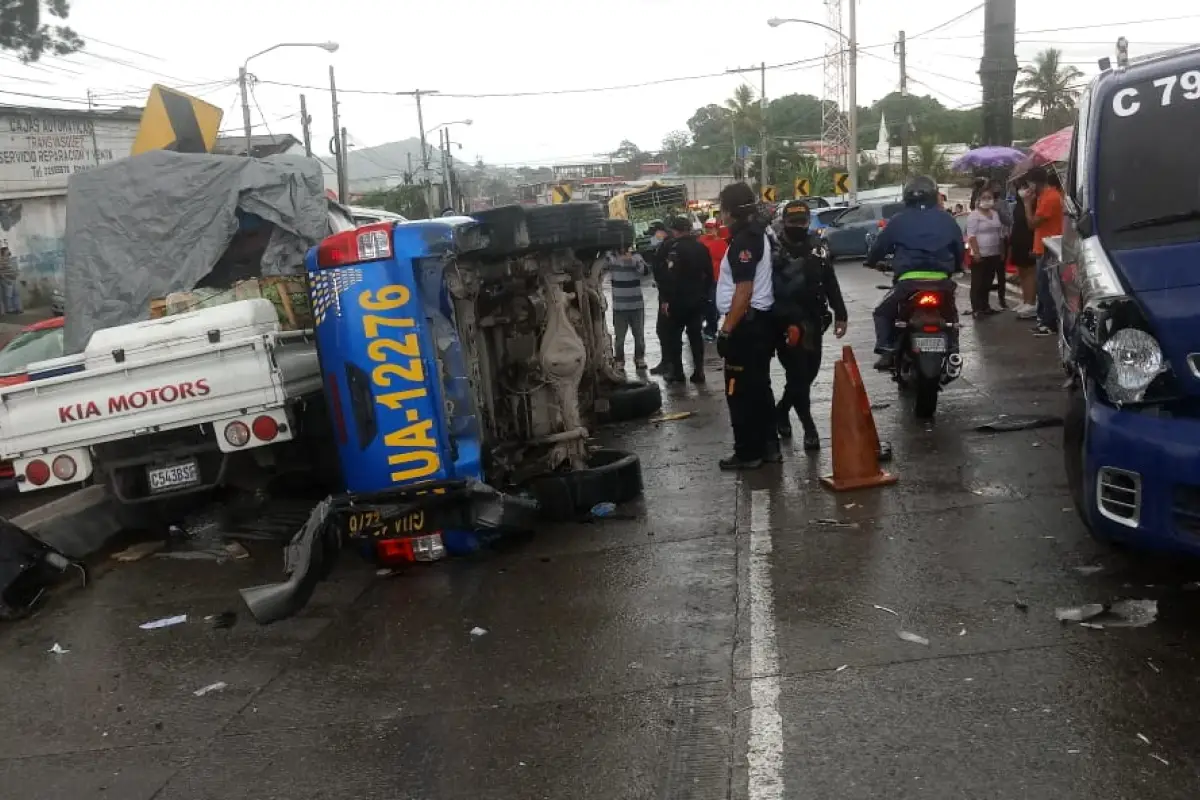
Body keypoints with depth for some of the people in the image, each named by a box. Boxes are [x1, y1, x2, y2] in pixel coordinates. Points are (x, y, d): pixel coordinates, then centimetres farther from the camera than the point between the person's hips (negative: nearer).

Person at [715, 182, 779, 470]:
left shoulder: (743, 241, -18)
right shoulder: (758, 234, 15)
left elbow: (744, 291, -24)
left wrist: (727, 329, -22)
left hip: (747, 323, -11)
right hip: (760, 320, 11)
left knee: (740, 391, -4)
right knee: (759, 387, 16)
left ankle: (748, 452, 1)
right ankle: (768, 445, 22)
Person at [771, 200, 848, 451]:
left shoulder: (818, 246, 10)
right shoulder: (773, 250, -5)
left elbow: (831, 282, 13)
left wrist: (840, 314, 8)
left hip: (813, 320, 6)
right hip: (785, 322, -5)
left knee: (809, 373, 12)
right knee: (798, 375, -5)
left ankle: (781, 411, 33)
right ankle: (809, 427, 4)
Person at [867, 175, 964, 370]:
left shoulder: (899, 221, 5)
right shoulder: (947, 220, 13)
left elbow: (879, 246, 11)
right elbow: (960, 250, 20)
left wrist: (871, 261, 32)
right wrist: (955, 268, 39)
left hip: (908, 279, -2)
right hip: (941, 279, 3)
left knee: (883, 312, 17)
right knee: (951, 313, 31)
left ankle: (886, 352, 0)